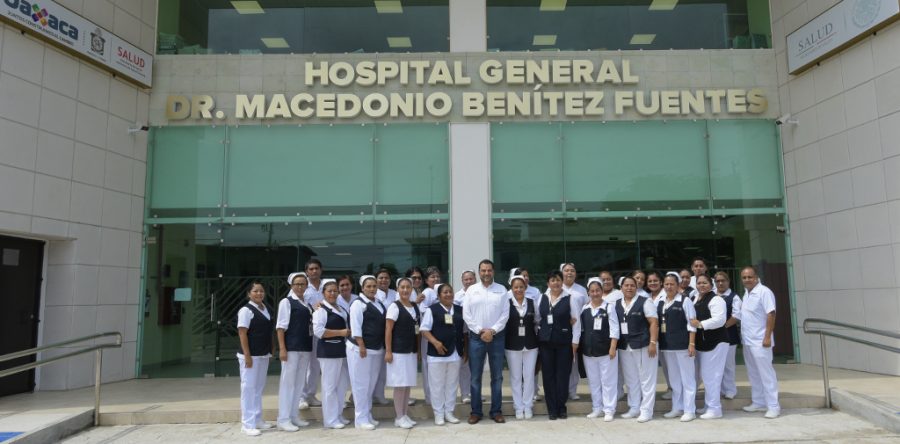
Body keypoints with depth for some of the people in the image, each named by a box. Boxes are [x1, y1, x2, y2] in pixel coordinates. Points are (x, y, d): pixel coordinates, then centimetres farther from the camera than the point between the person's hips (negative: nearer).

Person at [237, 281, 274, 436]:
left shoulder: (265, 309, 12)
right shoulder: (246, 310, -12)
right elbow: (242, 333, -16)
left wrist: (272, 348, 12)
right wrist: (247, 355, -21)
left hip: (264, 354, 8)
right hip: (250, 354, -8)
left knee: (259, 387, 14)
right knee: (249, 387, -3)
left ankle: (257, 420, 24)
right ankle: (248, 424, 2)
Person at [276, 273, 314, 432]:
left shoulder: (307, 304, 14)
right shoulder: (286, 302, -5)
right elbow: (281, 326, -11)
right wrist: (282, 348, -17)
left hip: (305, 347, 7)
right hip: (291, 347, -7)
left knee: (299, 382, 11)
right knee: (287, 382, -4)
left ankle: (294, 416, 20)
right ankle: (283, 419, 2)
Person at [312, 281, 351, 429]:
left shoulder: (341, 309, 16)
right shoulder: (321, 310, -10)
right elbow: (318, 330, -22)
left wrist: (349, 332, 12)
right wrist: (341, 332, -20)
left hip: (342, 350, 9)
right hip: (329, 351, -9)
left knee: (342, 384, 13)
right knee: (330, 385, -4)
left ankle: (338, 415, 24)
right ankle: (330, 419, 3)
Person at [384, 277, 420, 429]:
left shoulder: (415, 307, 11)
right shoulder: (394, 307, -9)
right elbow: (388, 330, -11)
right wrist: (388, 351, -16)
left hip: (411, 350, 6)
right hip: (398, 351, -6)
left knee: (408, 384, 10)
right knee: (400, 384, -3)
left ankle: (405, 415, 19)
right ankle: (399, 417, 7)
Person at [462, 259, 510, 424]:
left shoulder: (501, 290, 3)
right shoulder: (471, 290, 3)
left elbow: (505, 313, -3)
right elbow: (466, 314, -2)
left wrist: (492, 331, -12)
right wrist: (480, 331, -9)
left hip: (497, 337, 0)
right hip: (476, 337, 0)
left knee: (497, 376, 7)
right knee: (475, 377, 4)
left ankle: (496, 410, 17)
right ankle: (476, 411, 14)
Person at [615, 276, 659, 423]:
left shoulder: (644, 302, -4)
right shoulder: (617, 305, 11)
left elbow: (654, 323, -9)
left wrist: (653, 342, -16)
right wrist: (614, 345, 9)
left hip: (643, 346, -5)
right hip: (624, 347, 5)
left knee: (646, 379, 0)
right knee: (631, 379, 12)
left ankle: (646, 410, 6)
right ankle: (634, 408, 23)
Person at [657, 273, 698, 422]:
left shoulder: (685, 301, -6)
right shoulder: (659, 302, 10)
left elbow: (691, 323, -8)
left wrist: (692, 344, -13)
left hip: (682, 344, -6)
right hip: (666, 344, 6)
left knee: (687, 378, 2)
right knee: (673, 378, 15)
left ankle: (690, 410, 10)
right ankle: (677, 408, 25)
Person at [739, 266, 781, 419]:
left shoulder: (764, 292, -13)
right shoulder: (746, 293, 13)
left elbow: (771, 314, -18)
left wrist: (768, 337, -22)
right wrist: (742, 334, 14)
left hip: (760, 341, -8)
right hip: (747, 341, 9)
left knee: (766, 373, -3)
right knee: (753, 374, 15)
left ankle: (773, 406, 4)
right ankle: (758, 402, 25)